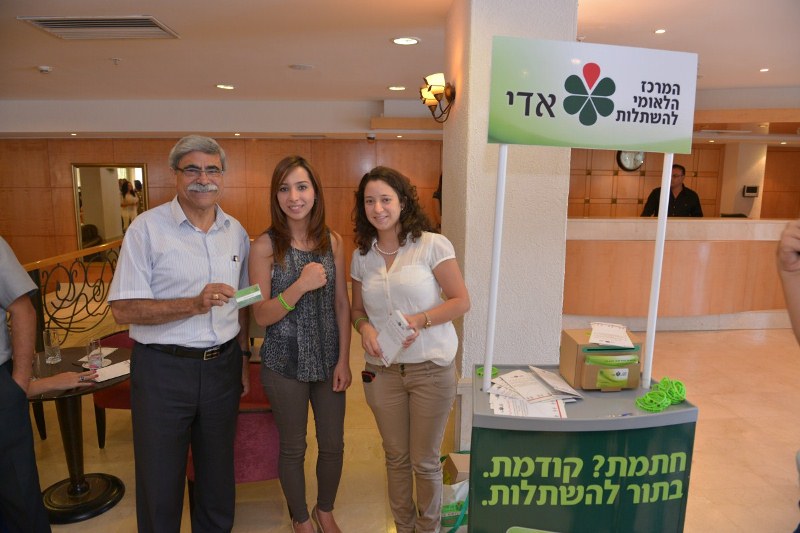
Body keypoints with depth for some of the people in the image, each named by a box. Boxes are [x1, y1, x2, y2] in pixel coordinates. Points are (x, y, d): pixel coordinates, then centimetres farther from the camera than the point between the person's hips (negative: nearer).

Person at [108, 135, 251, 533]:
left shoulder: (236, 231, 5)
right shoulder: (148, 227, -9)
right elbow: (123, 310, -13)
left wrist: (243, 357, 11)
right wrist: (195, 304, -25)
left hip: (222, 366, 4)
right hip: (163, 369, -3)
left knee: (218, 474, 19)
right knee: (160, 483, 12)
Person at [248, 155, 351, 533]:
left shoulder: (333, 242, -2)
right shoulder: (265, 245, -11)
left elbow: (342, 305, 2)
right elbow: (261, 316, -12)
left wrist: (343, 360, -1)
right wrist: (301, 285, -26)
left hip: (328, 358, 3)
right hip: (285, 361, -3)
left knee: (333, 444, 16)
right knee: (293, 448, 15)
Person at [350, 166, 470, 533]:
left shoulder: (432, 245, -10)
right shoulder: (362, 255, 4)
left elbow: (461, 302, -8)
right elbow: (357, 309, 12)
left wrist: (421, 319, -22)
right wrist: (364, 327, -10)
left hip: (431, 368, -3)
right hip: (382, 370, 4)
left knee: (425, 462, 12)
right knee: (396, 458, 19)